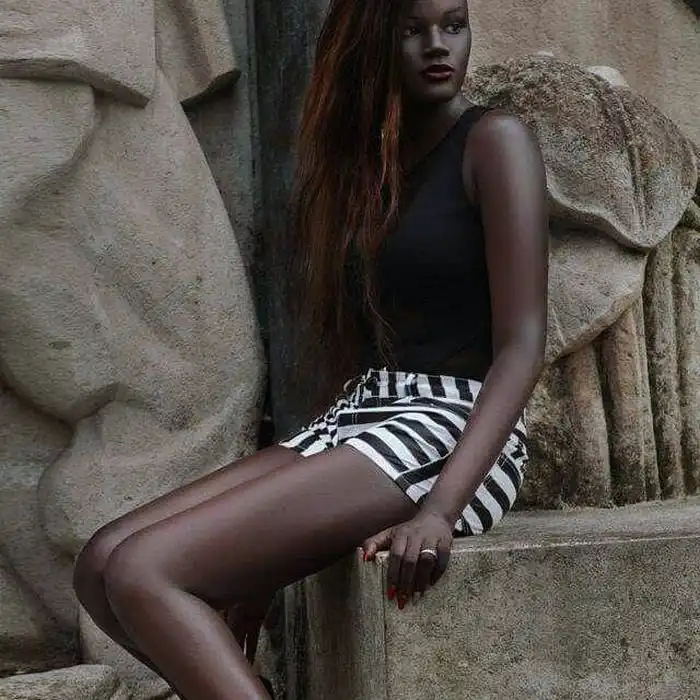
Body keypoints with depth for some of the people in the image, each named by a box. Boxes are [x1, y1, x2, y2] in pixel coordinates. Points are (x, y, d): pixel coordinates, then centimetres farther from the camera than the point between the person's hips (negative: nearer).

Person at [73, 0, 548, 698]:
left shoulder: (494, 141, -1)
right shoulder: (365, 159, 20)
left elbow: (522, 343, -11)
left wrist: (439, 512, -26)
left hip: (450, 433, -8)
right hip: (351, 423, 8)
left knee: (142, 572, -22)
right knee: (99, 565, -8)